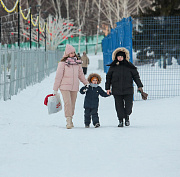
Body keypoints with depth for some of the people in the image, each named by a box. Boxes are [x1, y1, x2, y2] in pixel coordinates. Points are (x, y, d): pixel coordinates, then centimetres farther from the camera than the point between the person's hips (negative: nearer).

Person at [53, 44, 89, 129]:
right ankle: (69, 122, -17)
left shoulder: (77, 62, 10)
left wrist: (87, 84, 22)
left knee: (72, 104, 6)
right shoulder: (63, 63, -4)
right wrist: (55, 89, -2)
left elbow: (81, 74, 21)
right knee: (67, 103, -14)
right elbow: (58, 76, -2)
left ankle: (70, 119, 15)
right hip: (65, 86, -4)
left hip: (74, 87, 4)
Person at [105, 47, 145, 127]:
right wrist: (107, 88, 6)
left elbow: (136, 76, 6)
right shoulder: (113, 67, 3)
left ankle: (127, 116, 24)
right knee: (119, 106, 2)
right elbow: (108, 77, 10)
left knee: (128, 105, -1)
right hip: (116, 90, 0)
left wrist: (140, 86, 1)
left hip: (128, 90, 0)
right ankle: (120, 120, 14)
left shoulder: (129, 66, 1)